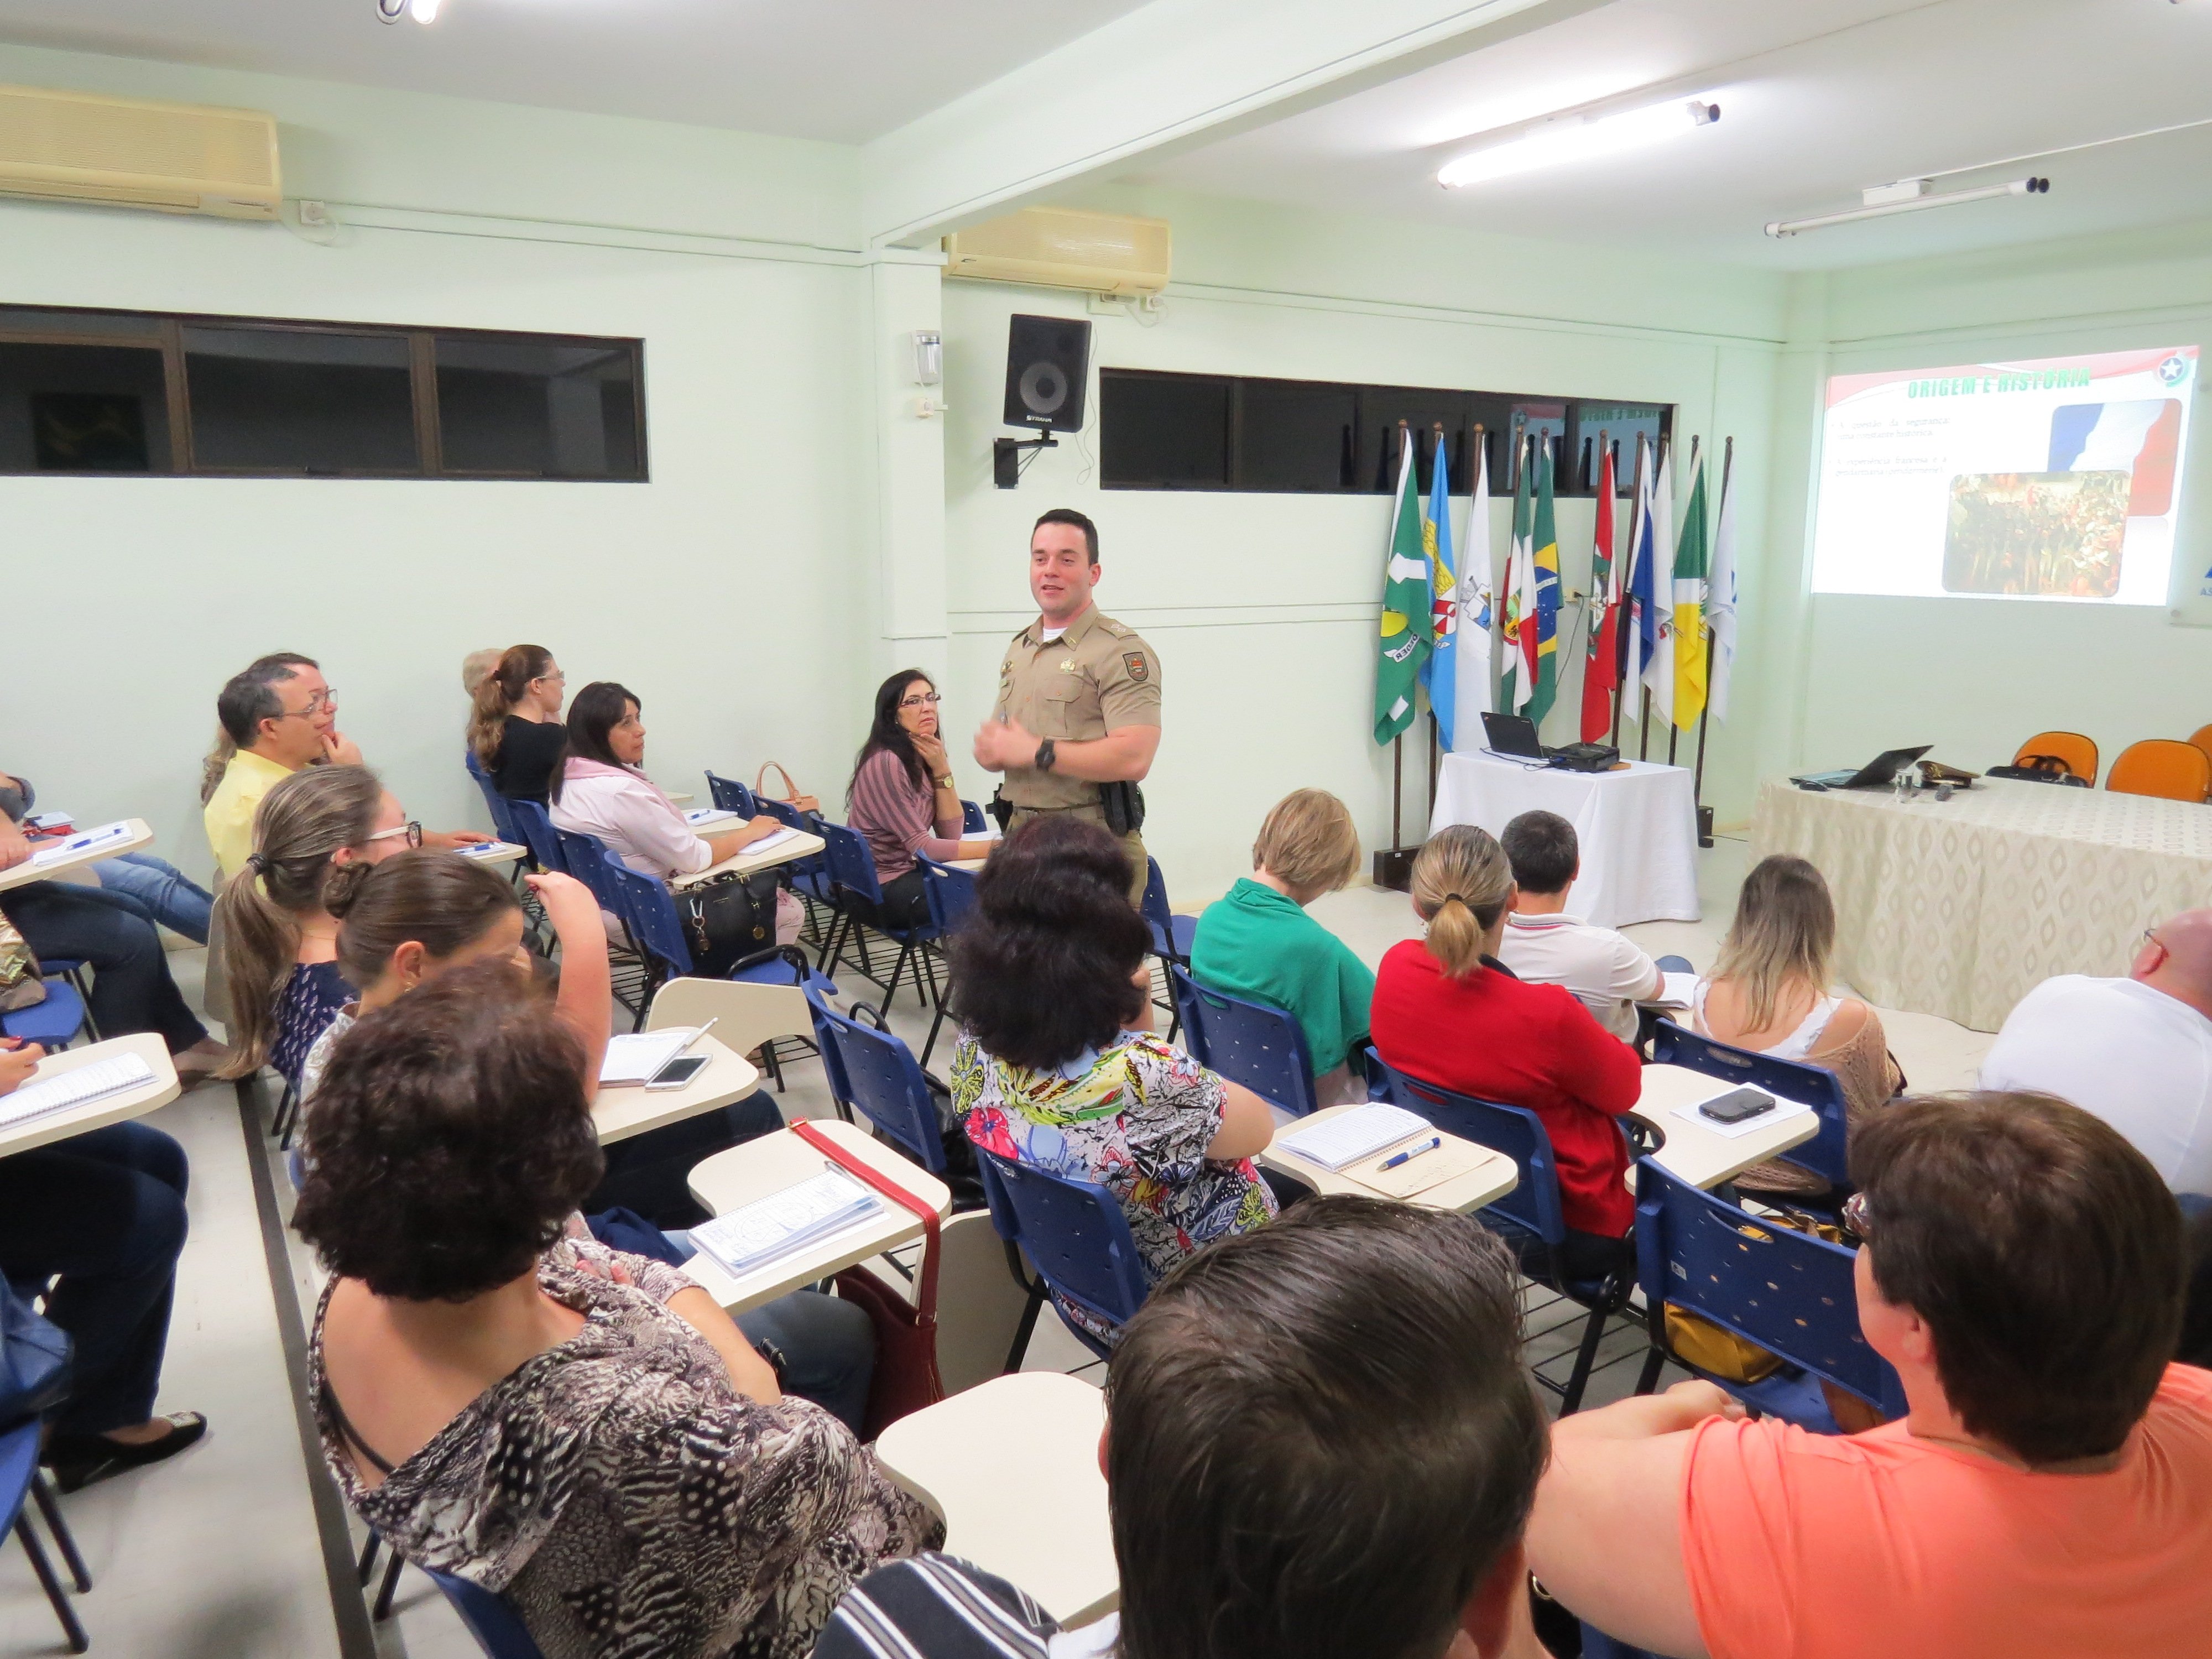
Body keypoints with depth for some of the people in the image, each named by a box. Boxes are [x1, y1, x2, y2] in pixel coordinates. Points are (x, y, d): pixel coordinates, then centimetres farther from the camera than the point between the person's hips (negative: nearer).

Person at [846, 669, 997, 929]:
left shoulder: (926, 757, 7)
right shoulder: (886, 763, -17)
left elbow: (950, 834, -1)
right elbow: (921, 847, -19)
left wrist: (941, 769, -9)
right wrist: (993, 848, -18)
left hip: (912, 872, 8)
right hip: (882, 887, -8)